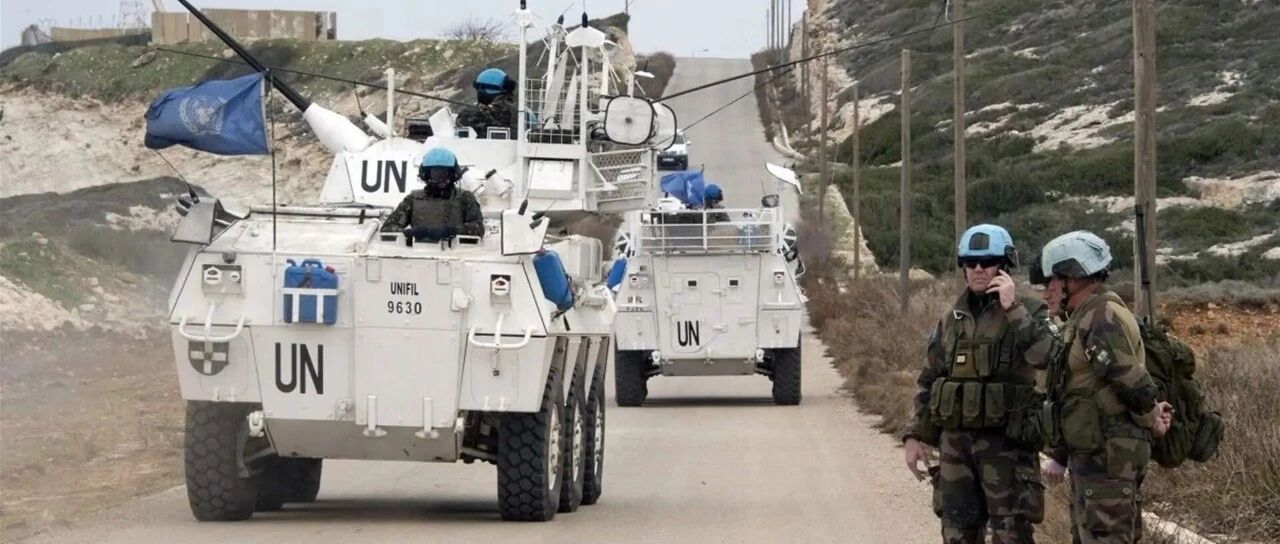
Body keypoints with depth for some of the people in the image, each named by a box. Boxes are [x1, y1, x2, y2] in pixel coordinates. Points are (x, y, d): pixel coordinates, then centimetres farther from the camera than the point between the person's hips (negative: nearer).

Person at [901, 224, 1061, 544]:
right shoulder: (951, 321, 13)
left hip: (1006, 443, -5)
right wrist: (914, 436, 10)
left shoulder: (1027, 312, -2)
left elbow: (1045, 356, -22)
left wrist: (1012, 308, -21)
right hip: (955, 443, 5)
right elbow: (927, 383, 18)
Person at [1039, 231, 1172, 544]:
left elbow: (1131, 380, -22)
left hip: (1108, 455, -11)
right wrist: (1151, 412, 8)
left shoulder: (1101, 318, -18)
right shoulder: (1089, 316, 17)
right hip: (1092, 451, 11)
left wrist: (1150, 419, -6)